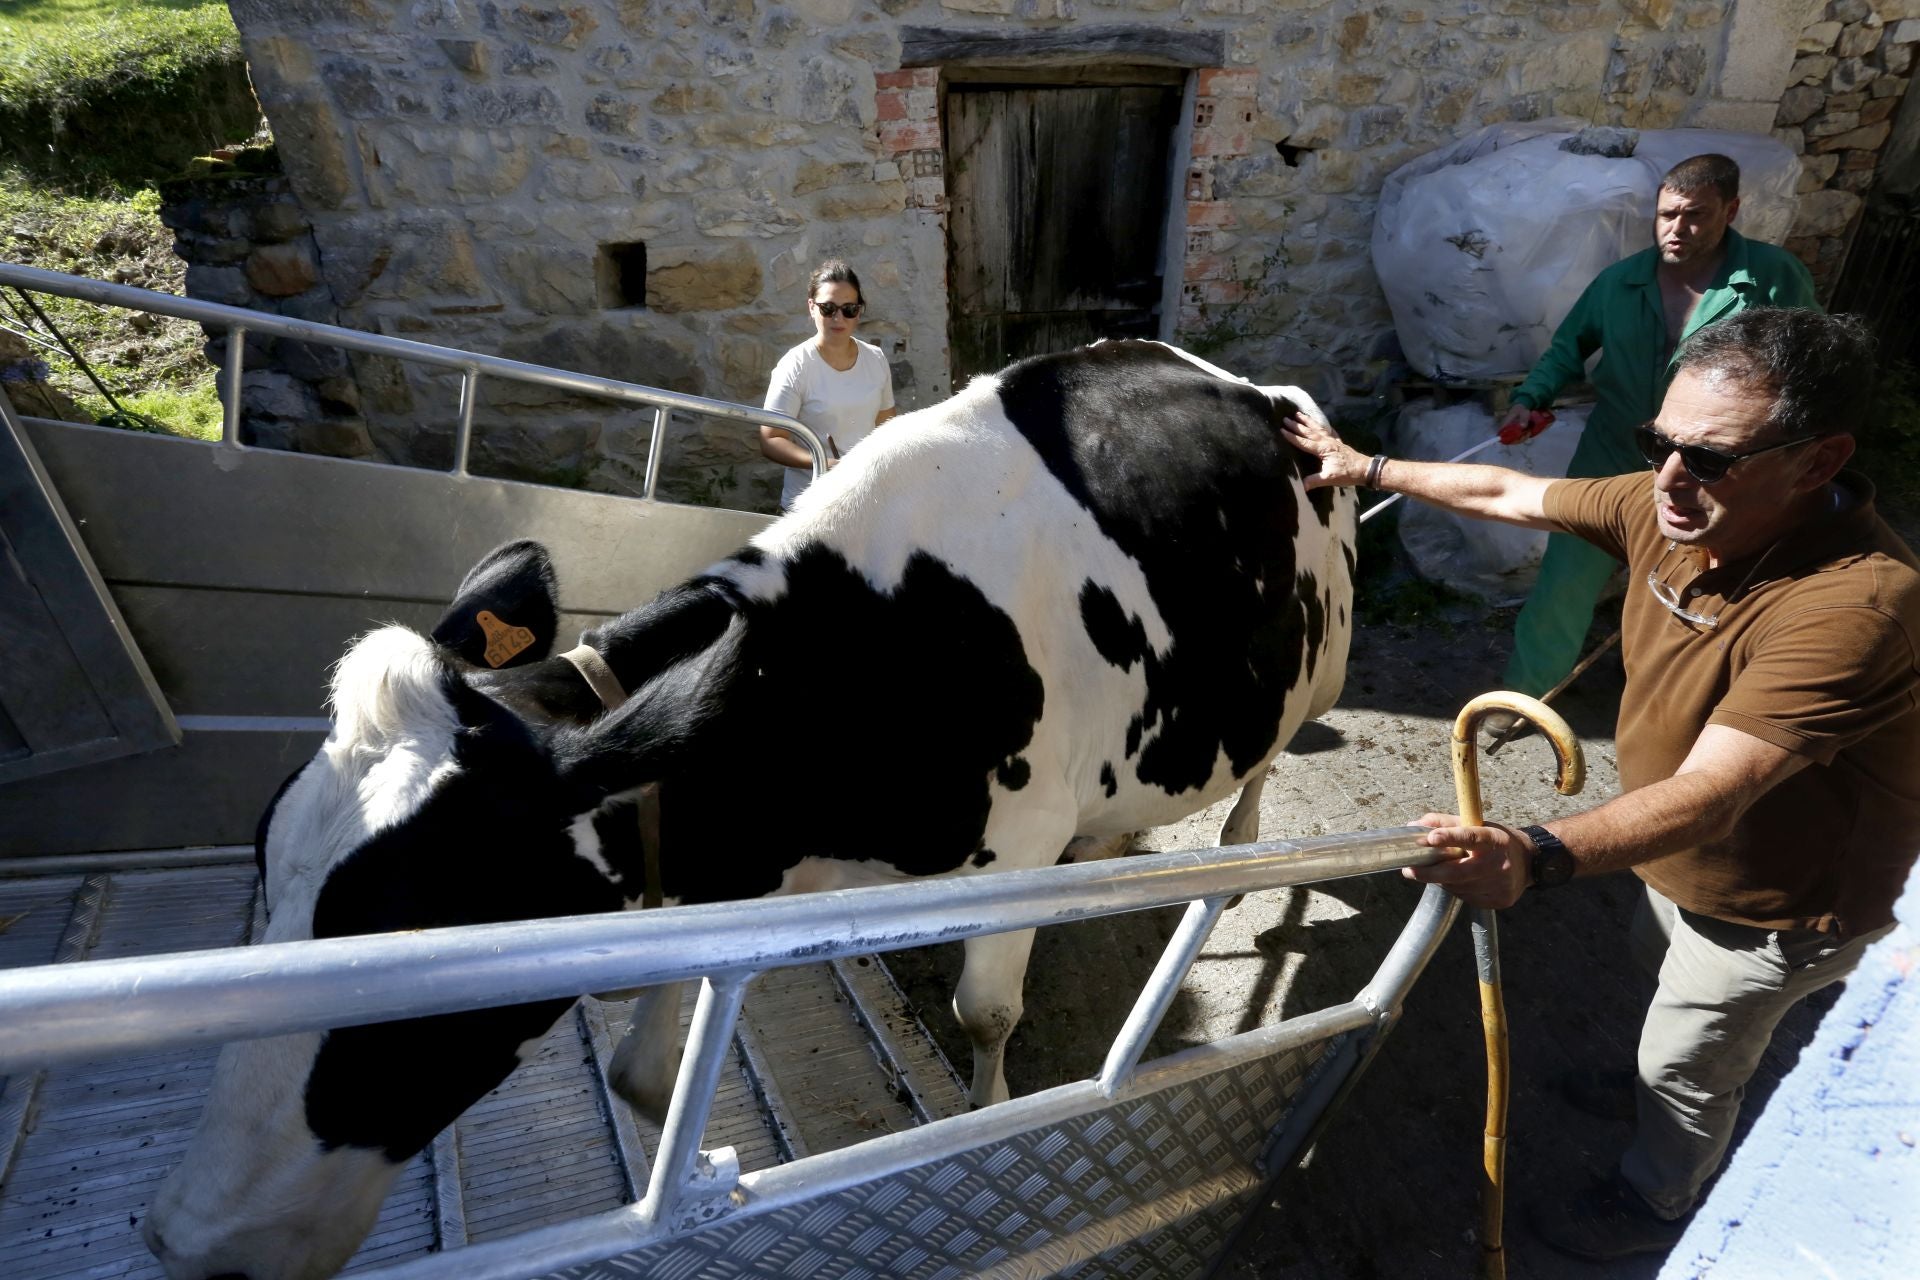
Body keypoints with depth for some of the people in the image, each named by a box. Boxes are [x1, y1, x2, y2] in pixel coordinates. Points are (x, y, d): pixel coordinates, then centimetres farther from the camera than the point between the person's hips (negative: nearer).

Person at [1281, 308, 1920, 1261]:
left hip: (1776, 905, -7)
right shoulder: (1676, 507, -20)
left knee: (1690, 1071, 18)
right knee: (1661, 971, 34)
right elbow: (1506, 494, -6)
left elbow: (1706, 794, -49)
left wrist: (1539, 854, -65)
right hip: (1683, 861, 7)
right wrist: (1366, 468, -1)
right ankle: (1660, 1086, 66)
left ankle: (1654, 1202, 48)